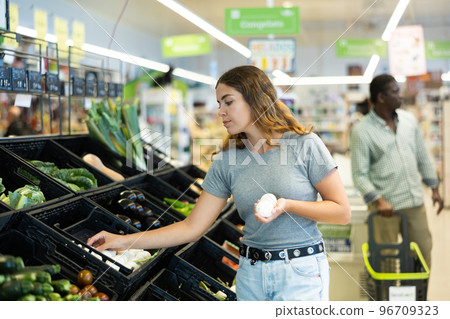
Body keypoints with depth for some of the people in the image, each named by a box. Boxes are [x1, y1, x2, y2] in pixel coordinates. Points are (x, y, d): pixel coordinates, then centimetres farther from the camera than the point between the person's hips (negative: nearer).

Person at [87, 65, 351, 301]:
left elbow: (342, 212, -7)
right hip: (251, 271, 4)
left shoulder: (304, 144, -9)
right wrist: (124, 241, -4)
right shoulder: (226, 162, 3)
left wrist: (286, 204, -22)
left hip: (301, 273, -4)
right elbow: (192, 228, 1)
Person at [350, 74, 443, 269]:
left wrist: (434, 188, 15)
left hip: (415, 202, 5)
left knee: (423, 256, 11)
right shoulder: (362, 131, -10)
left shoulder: (409, 120, 7)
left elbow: (423, 157, 16)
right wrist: (378, 200, -22)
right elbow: (359, 174, -12)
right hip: (386, 206, -5)